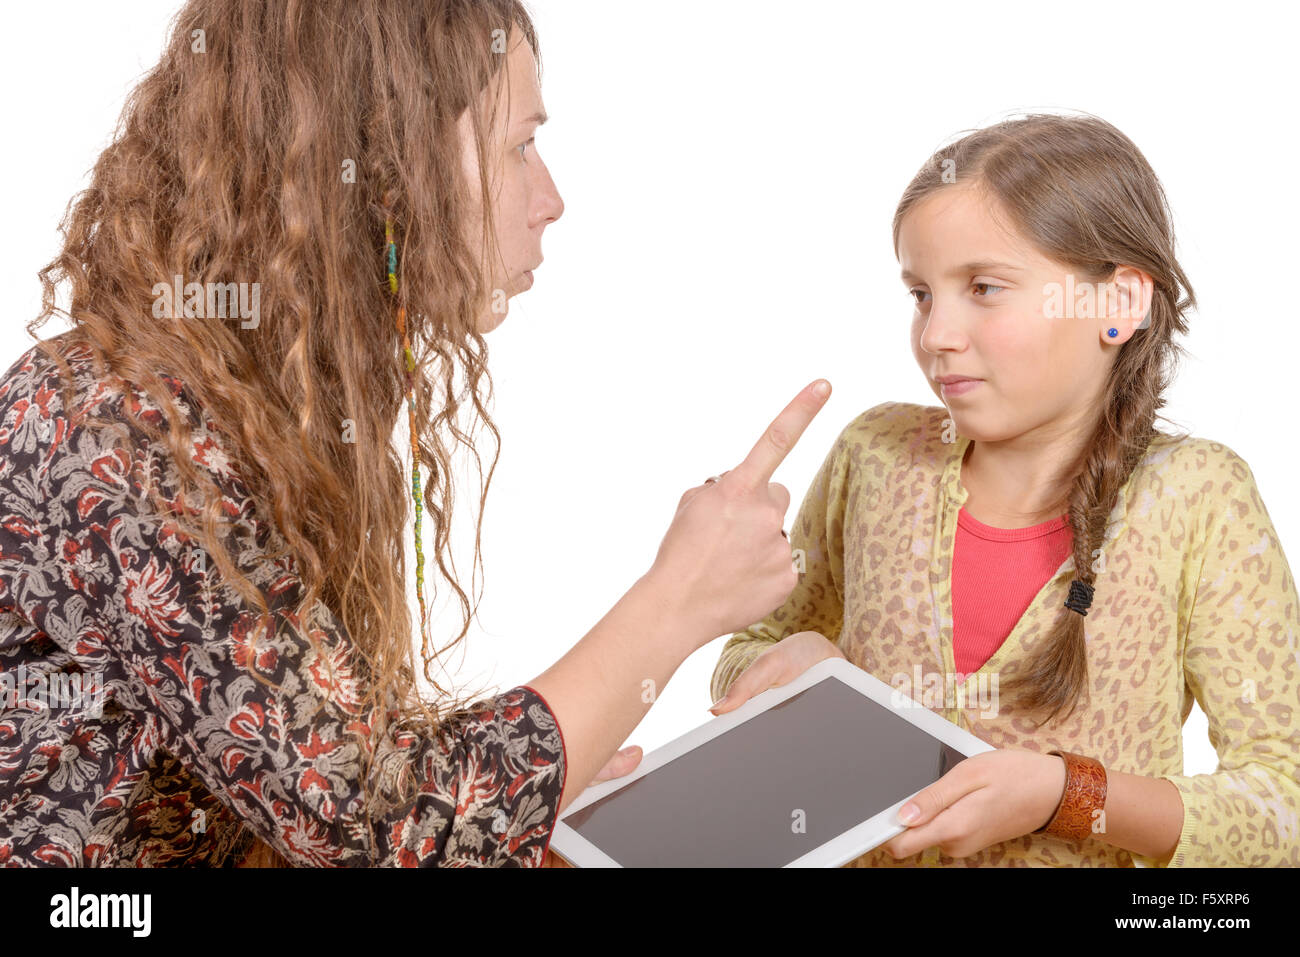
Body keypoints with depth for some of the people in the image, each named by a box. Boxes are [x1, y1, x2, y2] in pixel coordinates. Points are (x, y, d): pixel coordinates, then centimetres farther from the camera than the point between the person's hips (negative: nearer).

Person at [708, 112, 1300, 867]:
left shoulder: (1195, 498, -8)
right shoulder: (878, 457, -1)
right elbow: (757, 647, 13)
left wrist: (1065, 793, -19)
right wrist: (797, 665, -8)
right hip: (862, 854, 4)